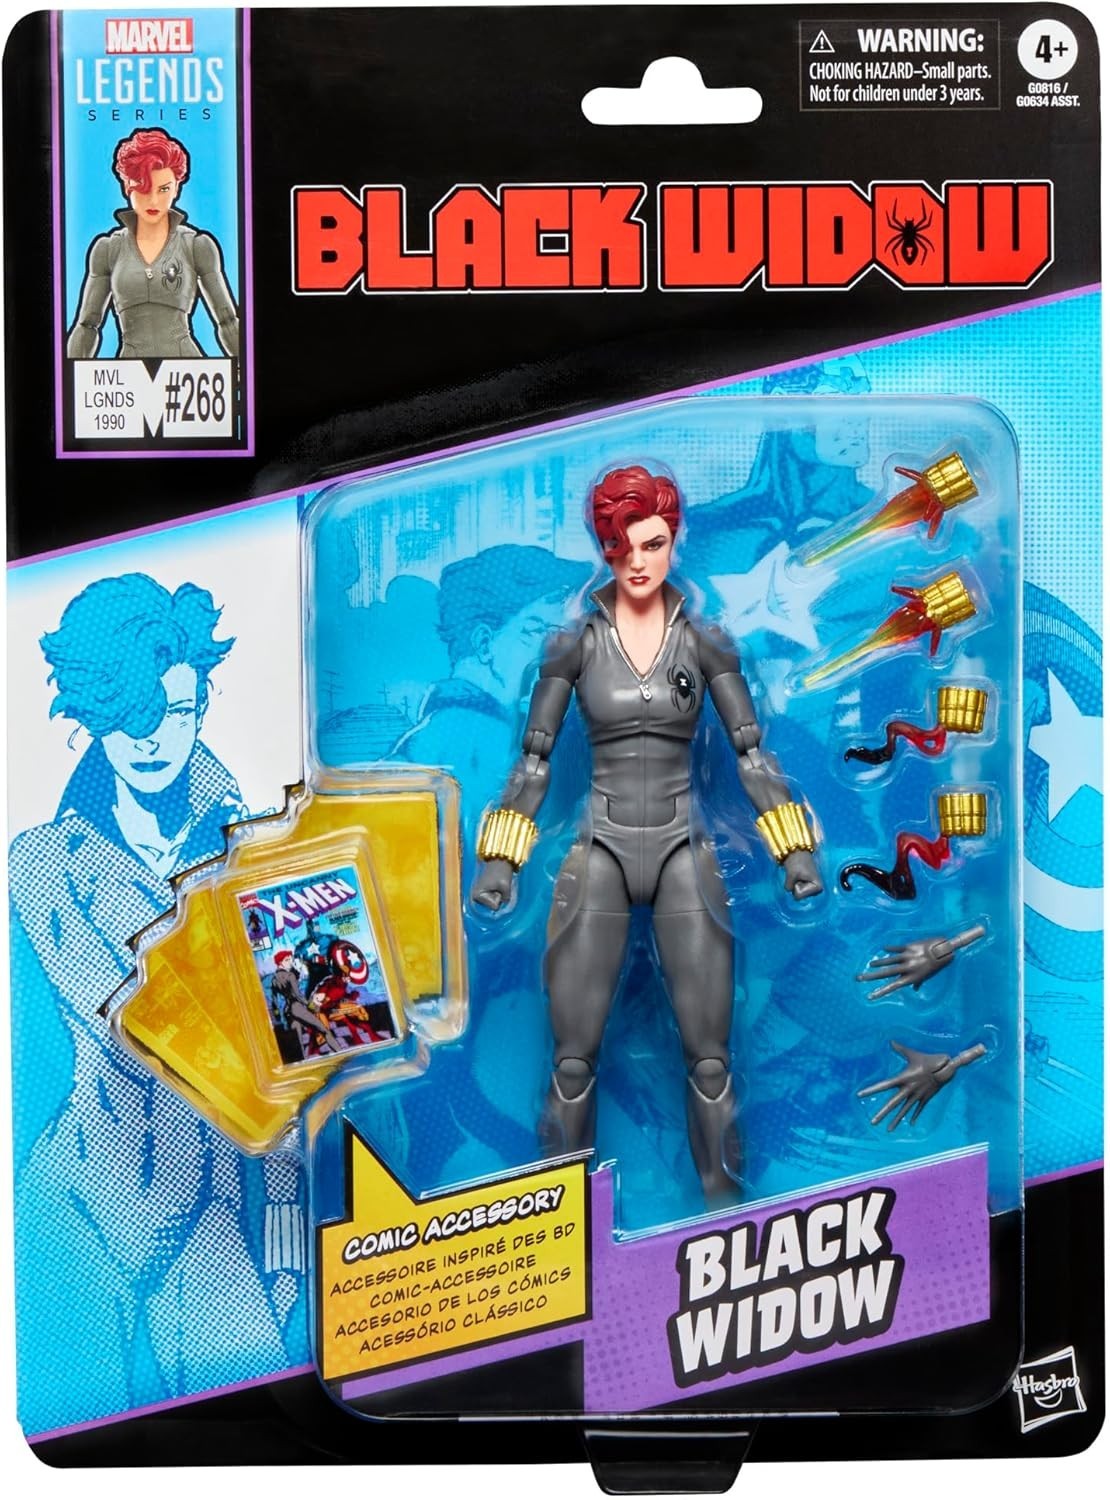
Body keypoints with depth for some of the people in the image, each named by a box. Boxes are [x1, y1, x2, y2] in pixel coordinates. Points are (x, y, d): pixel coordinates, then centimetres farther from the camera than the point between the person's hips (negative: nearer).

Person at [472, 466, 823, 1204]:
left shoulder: (705, 642, 1)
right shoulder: (575, 644, 0)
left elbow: (752, 754, 4)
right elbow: (535, 759, 3)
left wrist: (796, 848, -2)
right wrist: (500, 859, -2)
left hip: (683, 855, 0)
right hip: (600, 856, 0)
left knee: (709, 1058, 0)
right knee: (574, 1059, 0)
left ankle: (725, 1201, 16)